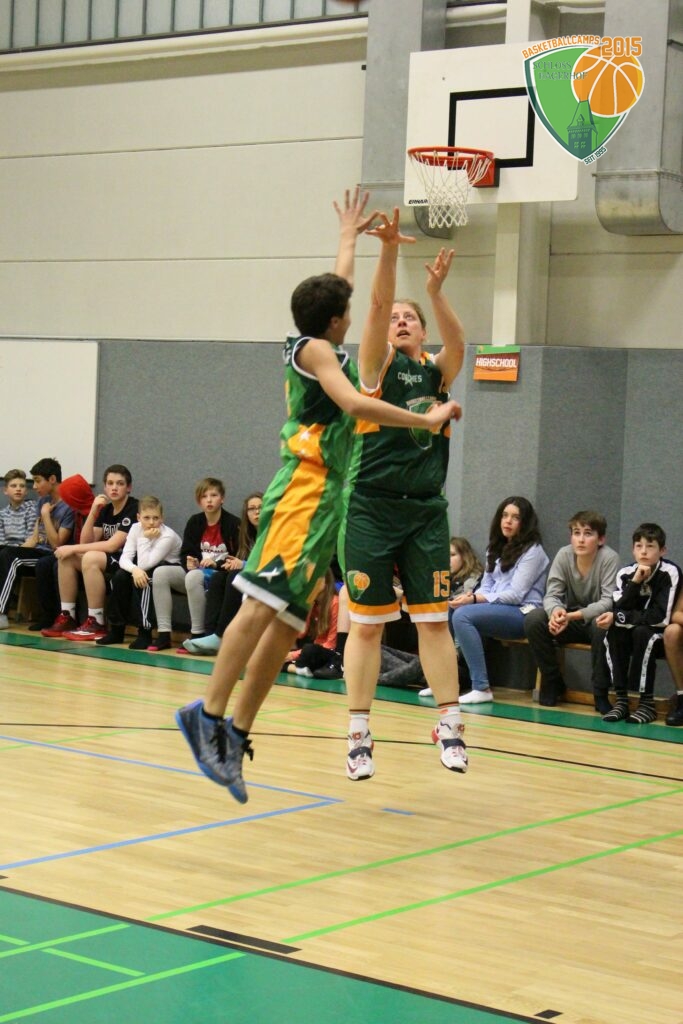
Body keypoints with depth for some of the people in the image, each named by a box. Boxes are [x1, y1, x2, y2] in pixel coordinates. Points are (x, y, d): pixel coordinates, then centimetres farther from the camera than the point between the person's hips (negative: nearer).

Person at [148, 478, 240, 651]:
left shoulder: (232, 524, -10)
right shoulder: (194, 522, 7)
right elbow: (185, 554, 8)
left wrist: (216, 564, -23)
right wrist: (190, 563, -14)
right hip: (197, 570, 6)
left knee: (194, 577, -36)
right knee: (160, 573, -15)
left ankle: (198, 635, -28)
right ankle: (163, 634, -20)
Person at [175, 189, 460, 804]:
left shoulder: (320, 347, 22)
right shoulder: (316, 349, -3)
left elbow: (331, 291, 42)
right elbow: (354, 404, -18)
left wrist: (350, 236, 54)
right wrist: (427, 420, -15)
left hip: (325, 496, 9)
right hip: (305, 486, -9)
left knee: (286, 624, 2)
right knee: (267, 601, -20)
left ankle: (235, 734, -2)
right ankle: (210, 713, -26)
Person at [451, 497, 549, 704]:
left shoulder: (533, 551, -3)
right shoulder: (495, 549, 21)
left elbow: (515, 595, -12)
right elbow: (486, 587, 16)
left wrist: (474, 600, -20)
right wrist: (471, 597, -8)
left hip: (523, 614, -8)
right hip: (497, 611, 8)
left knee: (462, 615, -29)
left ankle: (482, 688, -30)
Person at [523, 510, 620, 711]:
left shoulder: (609, 558, -19)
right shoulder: (563, 555, -9)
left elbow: (609, 601, -24)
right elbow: (551, 595, -10)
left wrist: (573, 616, -36)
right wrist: (556, 611, -35)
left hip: (597, 617, -3)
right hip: (569, 619, 4)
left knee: (602, 625, -38)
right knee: (533, 619, -21)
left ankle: (601, 692, -20)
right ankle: (553, 683, -4)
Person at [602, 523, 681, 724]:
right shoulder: (626, 573, -5)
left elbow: (661, 617, -25)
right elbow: (619, 611, -16)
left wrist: (618, 617, -24)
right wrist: (635, 582, -28)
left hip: (663, 635, -4)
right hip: (634, 633, 4)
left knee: (642, 632, -33)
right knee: (613, 632, -25)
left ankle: (647, 702, -26)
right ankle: (621, 700, -22)